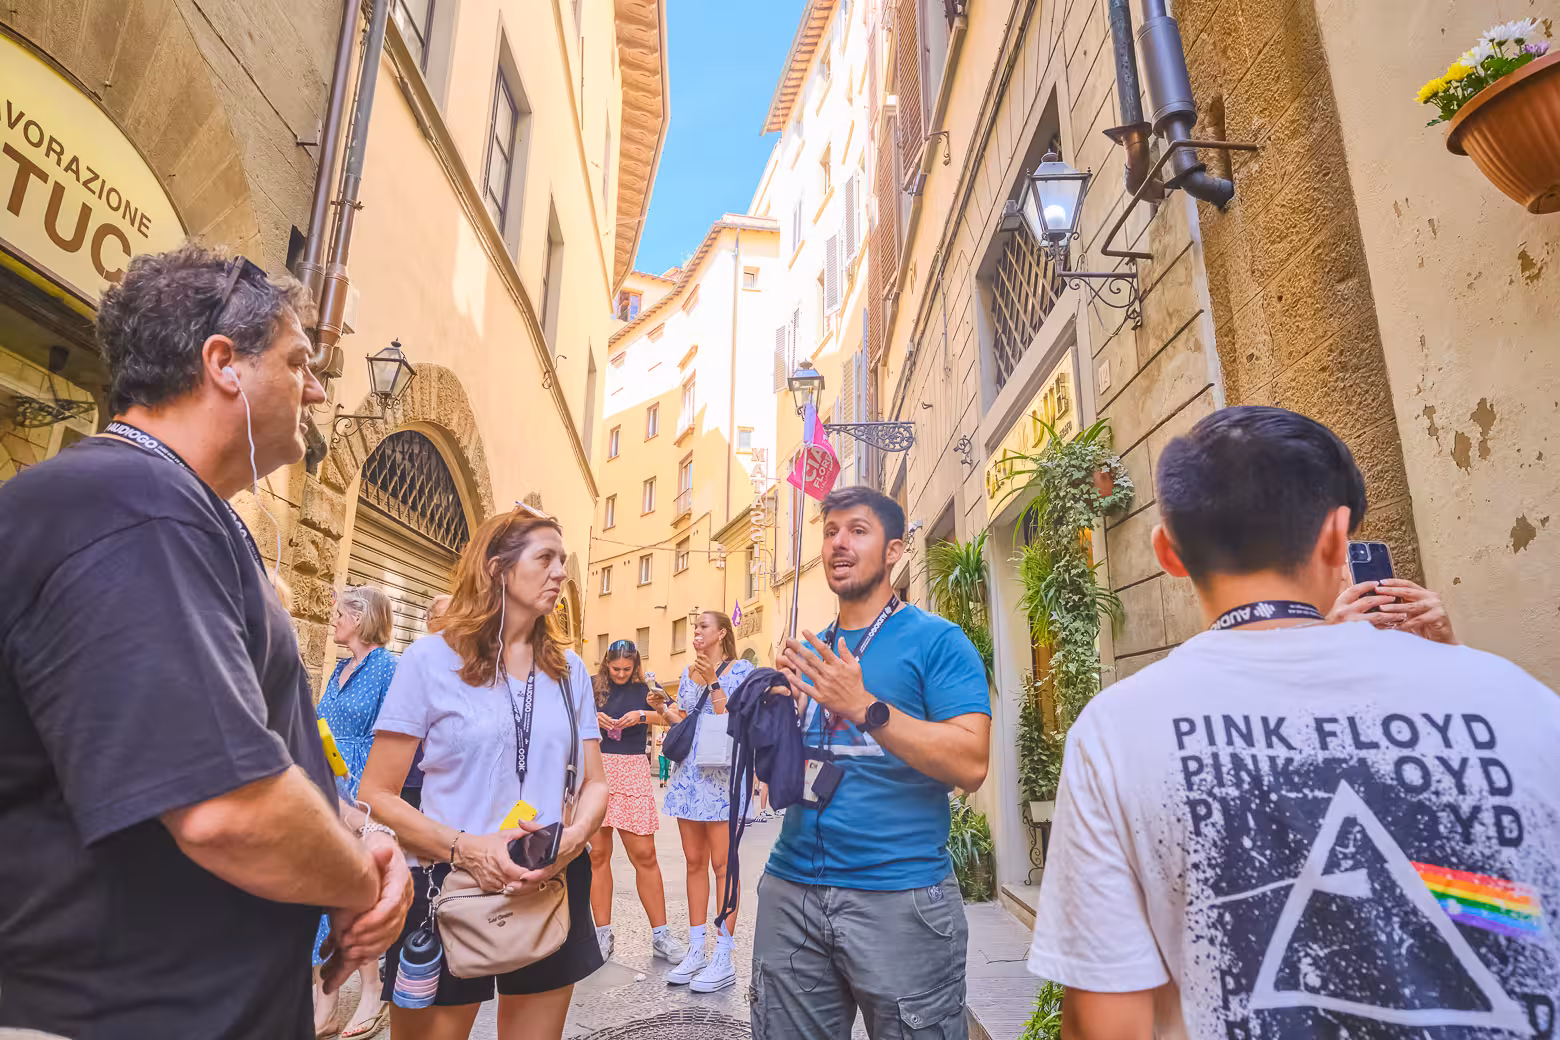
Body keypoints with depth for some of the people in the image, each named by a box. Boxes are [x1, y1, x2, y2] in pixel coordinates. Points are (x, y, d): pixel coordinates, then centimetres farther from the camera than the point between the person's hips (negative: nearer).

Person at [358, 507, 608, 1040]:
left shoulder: (569, 670, 5)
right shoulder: (432, 658, -8)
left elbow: (594, 782, 6)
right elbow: (377, 794, -8)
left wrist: (574, 836, -16)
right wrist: (464, 847, -22)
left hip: (551, 889, 4)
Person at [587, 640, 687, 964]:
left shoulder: (643, 690, 7)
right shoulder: (592, 687, 7)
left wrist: (643, 715, -19)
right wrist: (592, 719, -12)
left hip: (632, 773, 0)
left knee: (644, 854, -2)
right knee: (597, 854, 4)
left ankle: (660, 934, 7)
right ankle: (603, 933, 16)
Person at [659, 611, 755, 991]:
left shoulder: (740, 669, -3)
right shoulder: (688, 672, 15)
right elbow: (682, 724, 17)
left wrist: (713, 682, -17)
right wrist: (663, 707, -1)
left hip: (721, 775, -6)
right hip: (687, 773, 6)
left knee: (721, 864, -2)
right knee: (694, 862, 11)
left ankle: (723, 959, 6)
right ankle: (696, 950, 20)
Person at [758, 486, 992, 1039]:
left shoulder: (936, 640, -5)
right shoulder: (806, 652, 11)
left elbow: (971, 765, -16)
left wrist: (865, 707, -24)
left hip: (901, 895, -5)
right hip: (792, 889, 5)